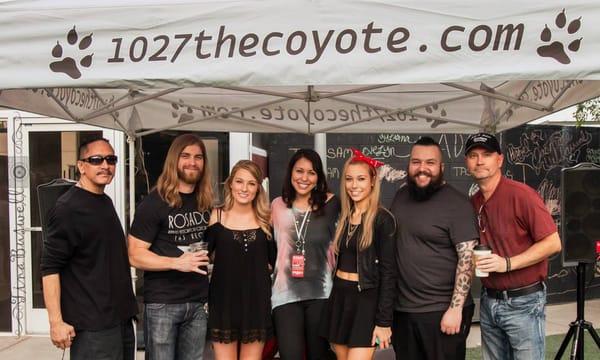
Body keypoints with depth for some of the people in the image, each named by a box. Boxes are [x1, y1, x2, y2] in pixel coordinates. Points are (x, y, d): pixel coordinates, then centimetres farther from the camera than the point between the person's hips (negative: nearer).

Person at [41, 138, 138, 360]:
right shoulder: (68, 208, -13)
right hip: (92, 326, -8)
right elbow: (50, 267, -16)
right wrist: (56, 322, -21)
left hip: (121, 317, 8)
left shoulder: (105, 202, 13)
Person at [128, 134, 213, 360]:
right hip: (162, 303, -5)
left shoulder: (205, 202, 8)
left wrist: (212, 256, 6)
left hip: (198, 302, 5)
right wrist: (177, 263, -22)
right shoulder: (155, 202, -9)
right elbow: (135, 255, -12)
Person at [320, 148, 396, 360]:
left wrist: (384, 321, -15)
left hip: (366, 300, -6)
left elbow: (388, 272, -12)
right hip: (339, 297, 6)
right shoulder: (342, 216, 8)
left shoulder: (383, 219, -11)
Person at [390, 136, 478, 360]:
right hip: (401, 309, 6)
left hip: (442, 311, -6)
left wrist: (456, 308, -19)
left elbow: (467, 257, -15)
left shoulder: (456, 203, -12)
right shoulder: (401, 196, 7)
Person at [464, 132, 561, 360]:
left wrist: (508, 263, -23)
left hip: (523, 302, -6)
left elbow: (553, 243, -17)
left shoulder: (521, 195, -15)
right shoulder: (473, 203, 5)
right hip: (488, 301, 6)